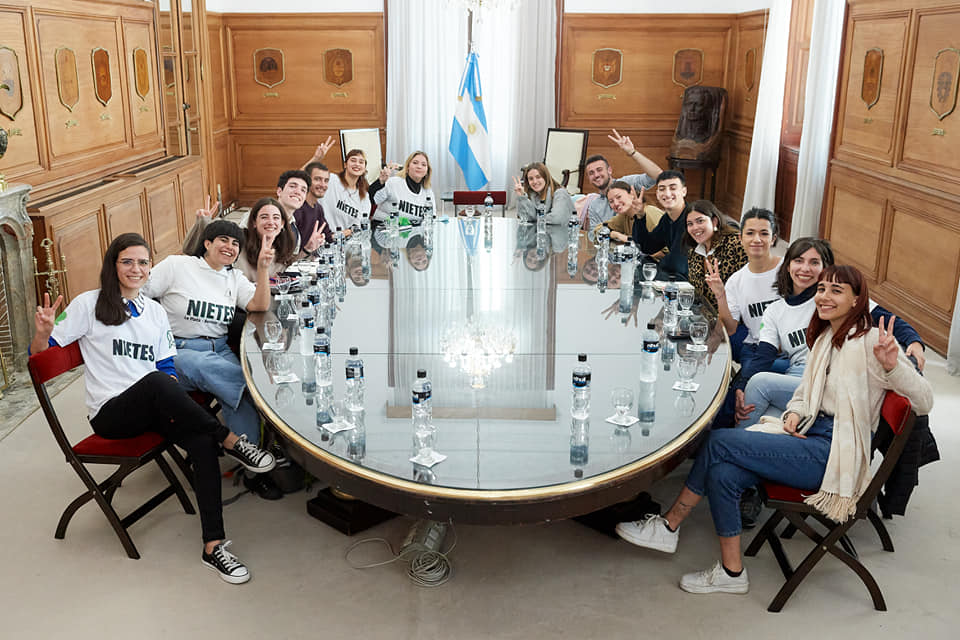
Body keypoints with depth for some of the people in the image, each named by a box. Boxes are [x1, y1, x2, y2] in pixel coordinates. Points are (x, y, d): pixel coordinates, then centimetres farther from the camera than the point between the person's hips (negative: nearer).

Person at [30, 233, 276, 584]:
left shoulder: (156, 312, 17)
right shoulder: (90, 304, 4)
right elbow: (40, 354, 2)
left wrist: (175, 402, -5)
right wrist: (43, 330, -21)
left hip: (151, 409, 4)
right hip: (110, 413, -4)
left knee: (203, 442, -27)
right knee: (155, 382, -38)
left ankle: (214, 546, -28)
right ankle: (231, 441, -24)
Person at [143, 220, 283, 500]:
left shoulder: (234, 278, 17)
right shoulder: (176, 266, 3)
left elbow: (259, 306, 1)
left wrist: (263, 265, -9)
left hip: (220, 349, 3)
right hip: (178, 350, -3)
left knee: (238, 391, -27)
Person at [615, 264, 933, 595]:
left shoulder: (870, 341, -9)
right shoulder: (824, 338, 16)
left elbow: (924, 401, -14)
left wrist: (892, 365, -33)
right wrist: (794, 413, 2)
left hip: (833, 453, -8)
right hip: (808, 434, 8)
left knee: (720, 441, -19)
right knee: (722, 474, -16)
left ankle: (668, 525, -4)